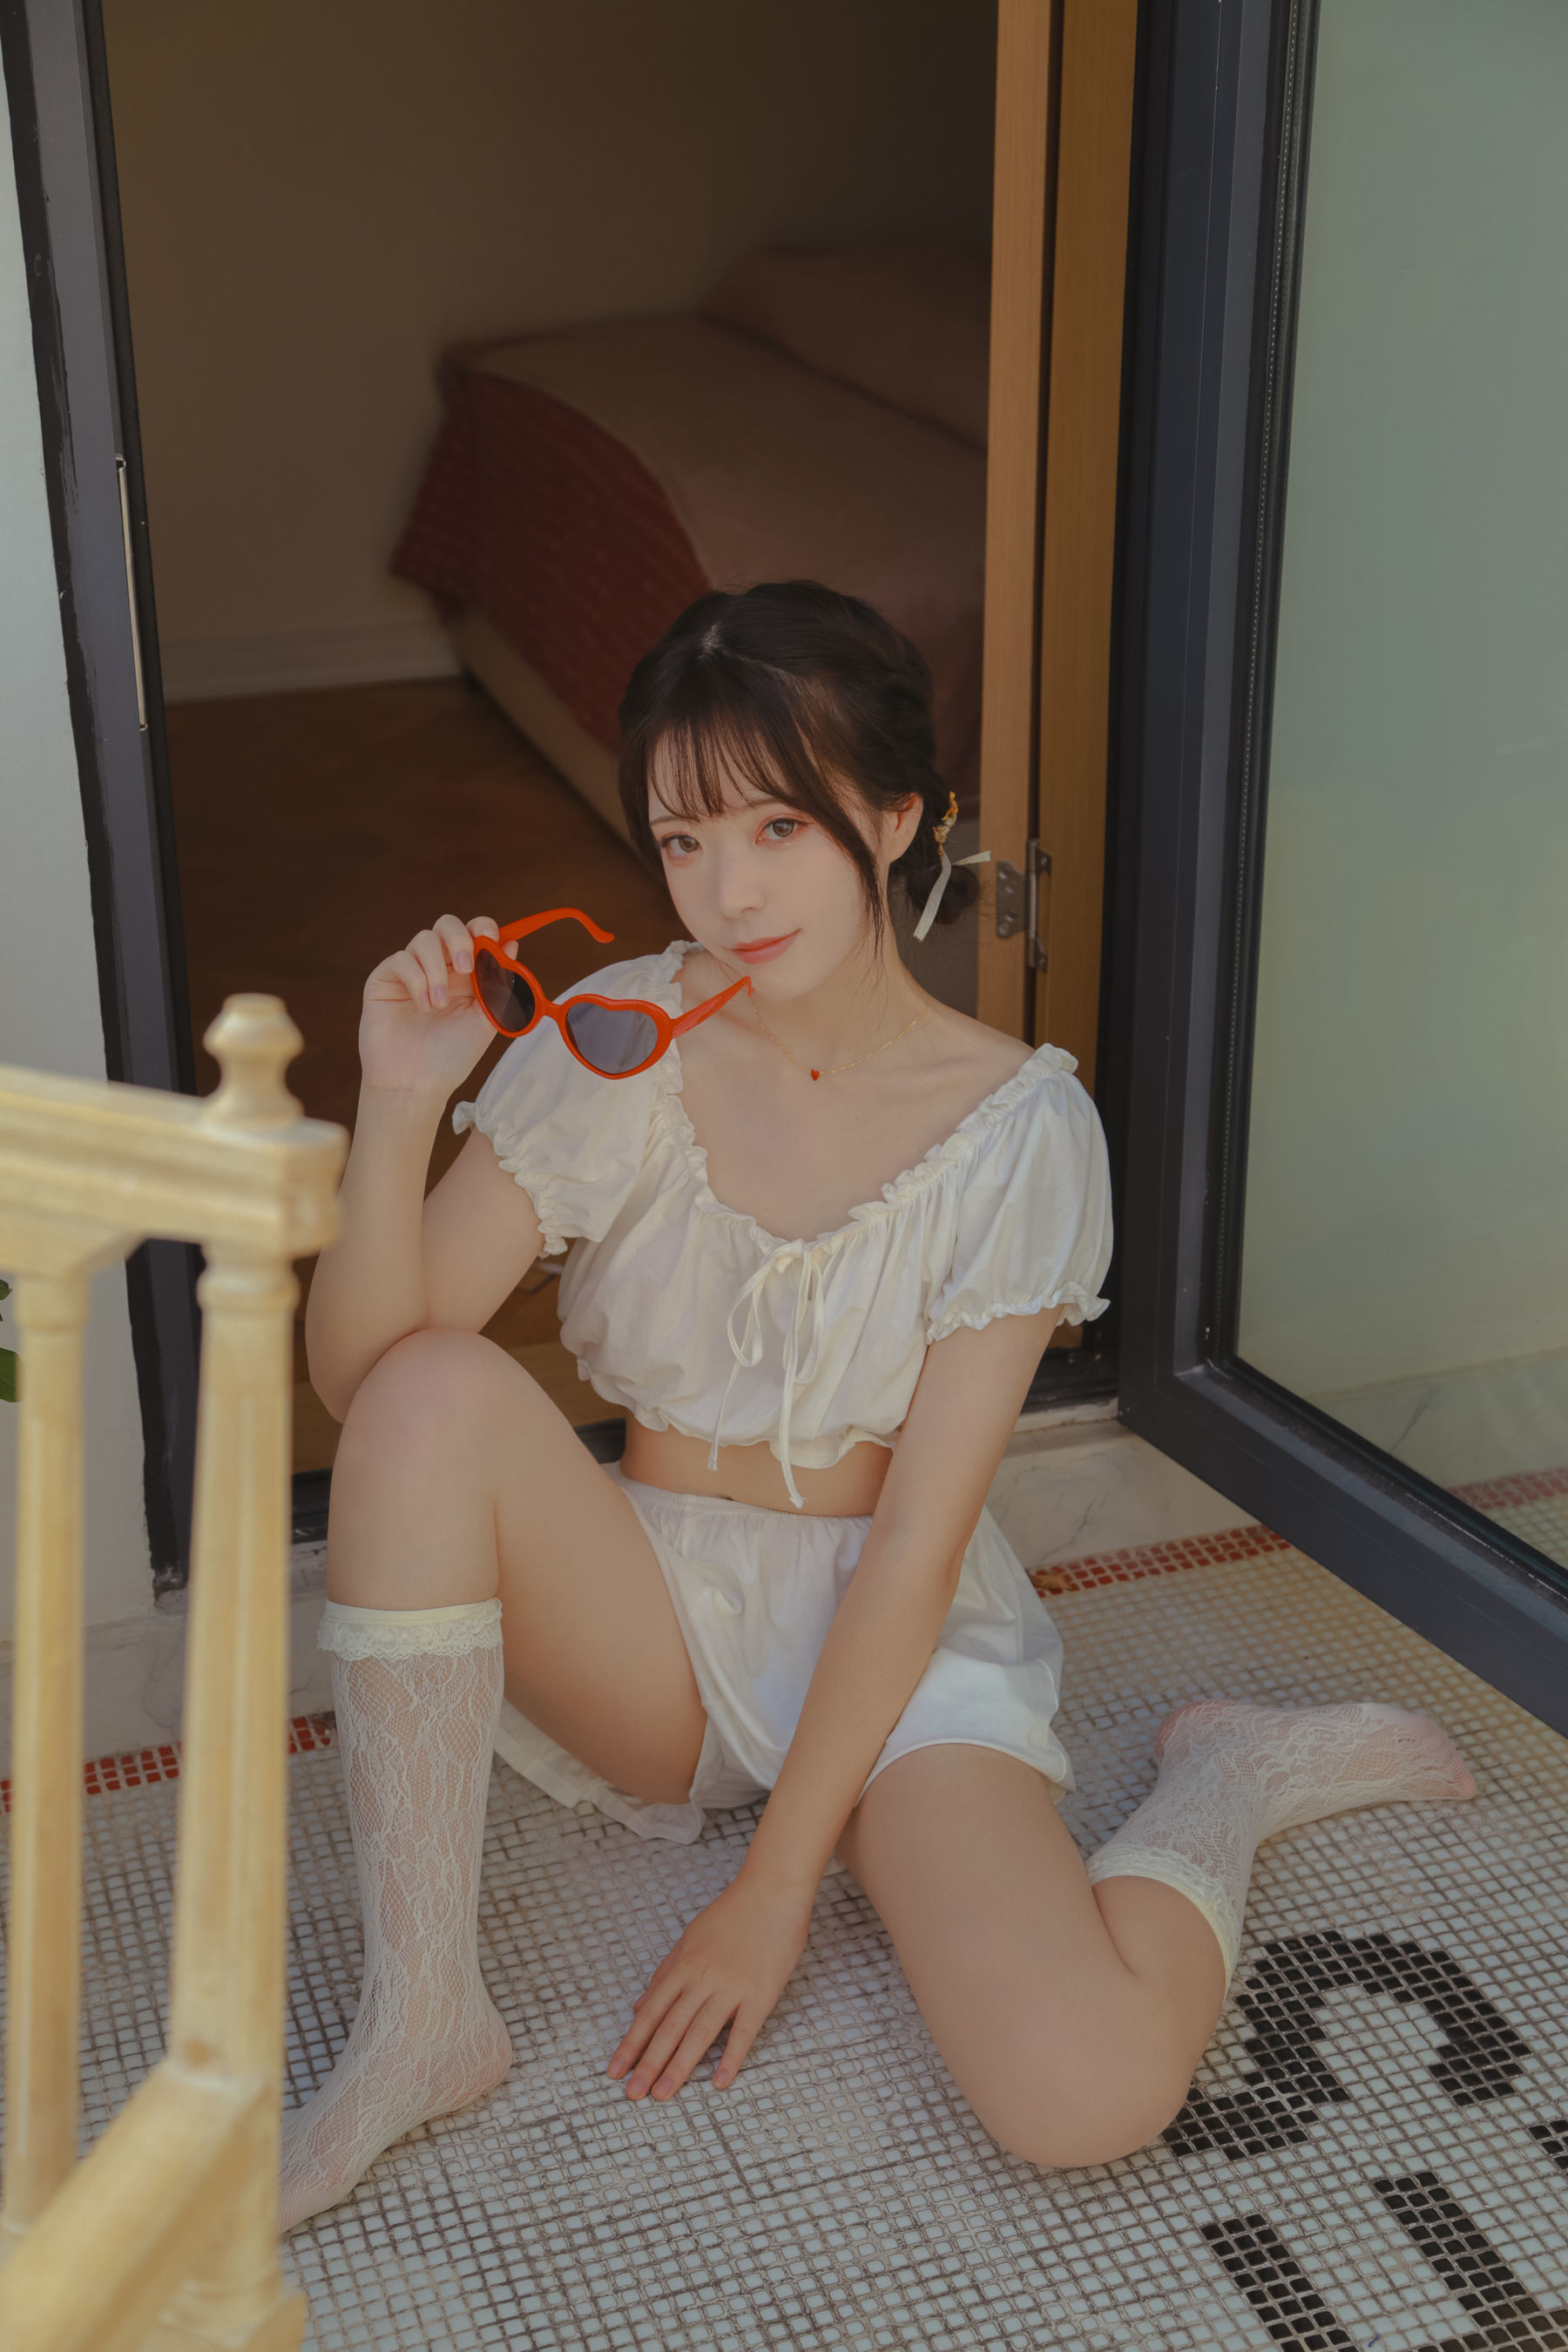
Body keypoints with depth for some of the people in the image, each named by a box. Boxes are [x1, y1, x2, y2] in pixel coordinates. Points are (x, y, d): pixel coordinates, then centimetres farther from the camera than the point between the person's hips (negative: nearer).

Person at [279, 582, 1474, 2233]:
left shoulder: (1017, 1126, -14)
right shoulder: (618, 1045, -10)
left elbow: (918, 1538, -14)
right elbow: (360, 1372, -15)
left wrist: (780, 1878, -15)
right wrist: (398, 1108, -32)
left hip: (893, 1641, -2)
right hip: (648, 1616, 3)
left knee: (1088, 2095, -27)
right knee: (435, 1394, -29)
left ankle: (1233, 1772, 7)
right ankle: (424, 2015, -18)